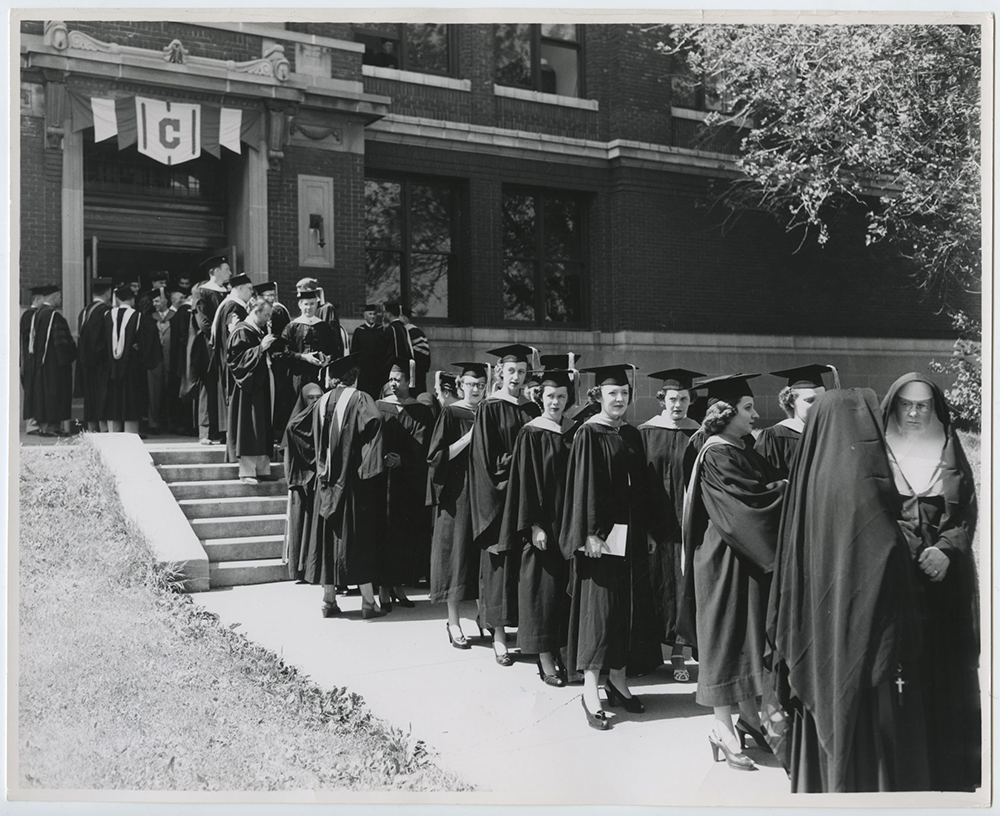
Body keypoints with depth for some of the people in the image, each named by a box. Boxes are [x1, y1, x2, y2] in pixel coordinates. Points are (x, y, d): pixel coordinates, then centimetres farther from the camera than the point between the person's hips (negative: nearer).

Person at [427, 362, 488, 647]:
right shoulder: (450, 414, -6)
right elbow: (437, 457, -13)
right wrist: (469, 437, -20)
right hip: (457, 493, -5)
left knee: (481, 556, 8)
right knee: (457, 553, 0)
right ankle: (453, 621, 7)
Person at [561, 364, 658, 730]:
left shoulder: (632, 435, 12)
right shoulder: (588, 434, -8)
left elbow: (639, 486, 15)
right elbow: (583, 486, -13)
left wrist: (644, 532, 13)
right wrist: (590, 533, -19)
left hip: (630, 535, 7)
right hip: (601, 535, -7)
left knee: (629, 607, 10)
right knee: (598, 608, -5)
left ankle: (617, 677, 21)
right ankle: (590, 689, 1)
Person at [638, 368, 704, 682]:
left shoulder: (698, 435, 1)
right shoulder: (645, 433, -1)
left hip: (687, 523, 1)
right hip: (656, 523, 0)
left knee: (684, 585, 3)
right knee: (656, 585, 6)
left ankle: (678, 654, 12)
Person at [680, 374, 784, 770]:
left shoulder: (745, 449, 11)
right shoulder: (717, 455, -16)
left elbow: (764, 492, 9)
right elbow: (749, 499, -23)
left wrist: (783, 486, -9)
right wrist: (791, 486, -14)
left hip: (750, 554, 9)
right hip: (725, 560, -9)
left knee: (749, 637, 14)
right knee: (726, 637, -1)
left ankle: (749, 715, 26)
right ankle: (723, 728, 9)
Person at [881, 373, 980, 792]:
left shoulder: (951, 455, 9)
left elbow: (968, 514, 6)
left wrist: (945, 549, -12)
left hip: (945, 578, 2)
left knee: (945, 669, 3)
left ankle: (949, 766, 14)